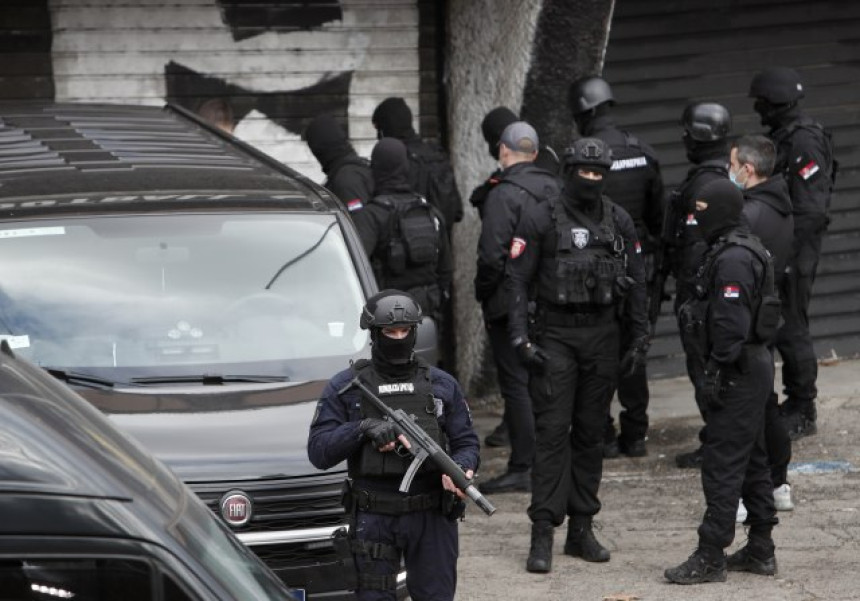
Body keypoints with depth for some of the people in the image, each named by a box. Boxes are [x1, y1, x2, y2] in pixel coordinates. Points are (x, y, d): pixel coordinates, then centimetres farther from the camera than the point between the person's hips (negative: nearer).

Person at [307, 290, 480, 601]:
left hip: (431, 517, 1)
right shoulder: (346, 388, 2)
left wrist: (462, 467, -14)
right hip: (373, 519, -1)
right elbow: (318, 450, -4)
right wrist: (364, 429, -18)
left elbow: (466, 442, 9)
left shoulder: (441, 385, 8)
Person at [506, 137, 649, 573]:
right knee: (552, 431, -9)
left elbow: (636, 282, 13)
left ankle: (581, 529, 14)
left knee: (591, 434, 8)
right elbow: (517, 279, -5)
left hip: (602, 336, 4)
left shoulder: (619, 222, 8)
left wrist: (641, 337, 8)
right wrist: (520, 337, -12)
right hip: (555, 336, -4)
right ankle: (543, 534, -9)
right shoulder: (540, 219, -4)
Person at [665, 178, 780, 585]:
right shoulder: (743, 250, 16)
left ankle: (710, 558, -8)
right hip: (753, 367, 11)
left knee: (723, 465, -9)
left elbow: (731, 324, -23)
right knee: (752, 462, 15)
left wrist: (716, 373, -21)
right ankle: (760, 551, 21)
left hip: (738, 374, -11)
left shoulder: (733, 258, -18)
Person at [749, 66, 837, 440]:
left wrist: (787, 255, -22)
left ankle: (802, 415, 0)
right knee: (779, 328, 14)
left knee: (791, 329, -6)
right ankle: (795, 404, 22)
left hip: (795, 252, -10)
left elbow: (810, 208, -21)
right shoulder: (780, 138, 14)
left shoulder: (805, 143, -17)